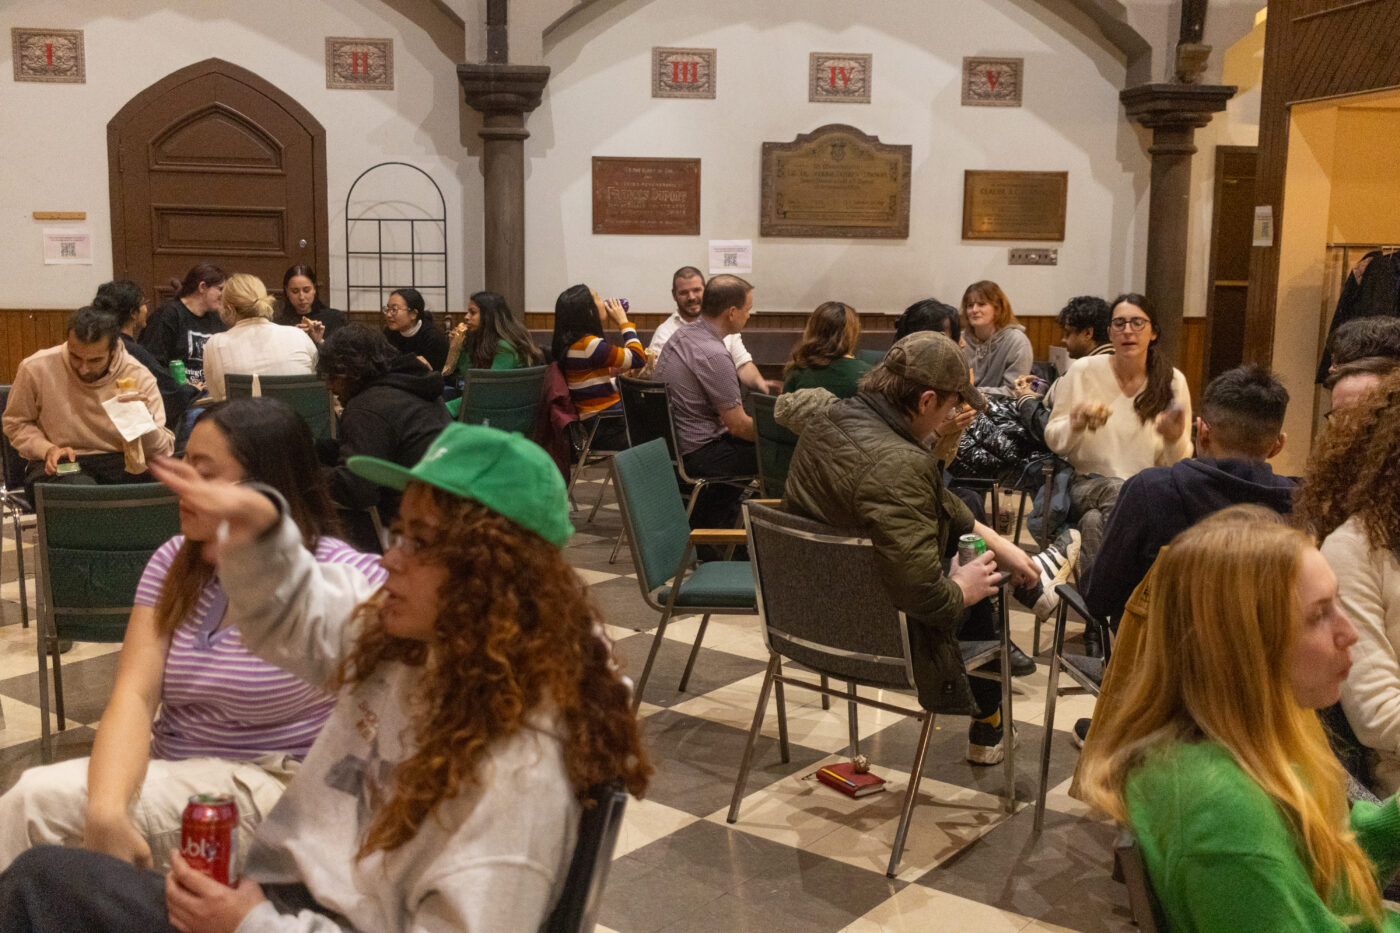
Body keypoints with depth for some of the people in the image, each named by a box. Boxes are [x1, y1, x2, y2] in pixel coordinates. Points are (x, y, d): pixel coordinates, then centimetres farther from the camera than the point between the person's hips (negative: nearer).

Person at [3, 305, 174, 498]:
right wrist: (47, 450, -8)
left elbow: (164, 452, -7)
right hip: (60, 467, -1)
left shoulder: (138, 377, -6)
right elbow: (16, 423, 12)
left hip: (119, 462, 1)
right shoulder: (36, 369, -5)